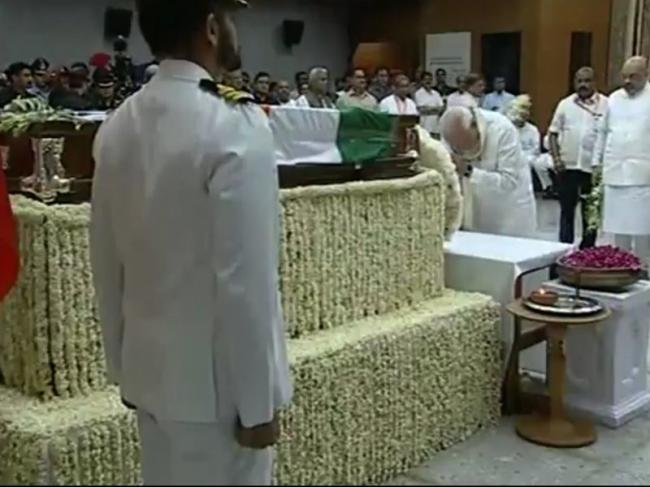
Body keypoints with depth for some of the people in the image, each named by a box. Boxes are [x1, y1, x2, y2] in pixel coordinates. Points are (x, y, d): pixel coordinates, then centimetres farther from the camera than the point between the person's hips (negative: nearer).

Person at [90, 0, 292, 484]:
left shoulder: (118, 127, 2)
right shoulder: (235, 126, -20)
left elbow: (106, 263, 7)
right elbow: (246, 278, -21)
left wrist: (122, 363, 17)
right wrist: (257, 401, -13)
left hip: (147, 368, 7)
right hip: (215, 380, -7)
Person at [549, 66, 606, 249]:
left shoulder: (606, 105, -1)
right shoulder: (565, 104, 6)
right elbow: (553, 133, 9)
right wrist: (556, 158, -3)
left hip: (593, 167, -2)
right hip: (567, 166, 2)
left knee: (590, 212, 9)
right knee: (566, 210, 8)